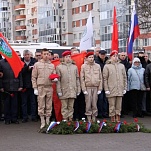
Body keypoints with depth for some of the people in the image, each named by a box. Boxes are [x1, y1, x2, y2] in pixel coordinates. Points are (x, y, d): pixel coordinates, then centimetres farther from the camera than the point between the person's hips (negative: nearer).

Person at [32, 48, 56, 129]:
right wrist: (35, 88, -4)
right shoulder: (37, 64, 3)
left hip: (49, 87, 2)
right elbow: (33, 77, 3)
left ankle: (48, 121, 12)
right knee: (41, 106, -1)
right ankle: (42, 122, 5)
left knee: (49, 106, 5)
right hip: (40, 87, -2)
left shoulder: (52, 65, 11)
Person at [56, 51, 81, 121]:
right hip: (64, 91, -3)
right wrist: (59, 91, -7)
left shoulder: (75, 67, 12)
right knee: (64, 107, 0)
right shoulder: (59, 67, 2)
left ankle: (70, 119, 13)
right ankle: (65, 119, 6)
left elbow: (77, 79, 13)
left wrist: (78, 89, 7)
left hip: (73, 91, 3)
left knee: (71, 107, 7)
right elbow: (58, 80, -1)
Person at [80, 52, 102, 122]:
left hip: (96, 88, 2)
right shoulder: (83, 66, 3)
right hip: (88, 88, -2)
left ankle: (94, 118, 8)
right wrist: (84, 89, -6)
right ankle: (89, 119, 4)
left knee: (95, 104, 2)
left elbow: (100, 78, 9)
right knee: (88, 104, -2)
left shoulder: (97, 66, 9)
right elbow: (82, 79, 1)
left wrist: (100, 89, 2)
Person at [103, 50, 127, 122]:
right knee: (112, 105, 0)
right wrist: (106, 89, -7)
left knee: (119, 105, 6)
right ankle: (112, 118, 7)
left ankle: (118, 118, 13)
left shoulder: (122, 66, 12)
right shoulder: (107, 66, 1)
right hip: (111, 90, -3)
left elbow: (124, 78, 14)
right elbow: (105, 79, -2)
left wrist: (125, 88, 9)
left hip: (120, 90, 3)